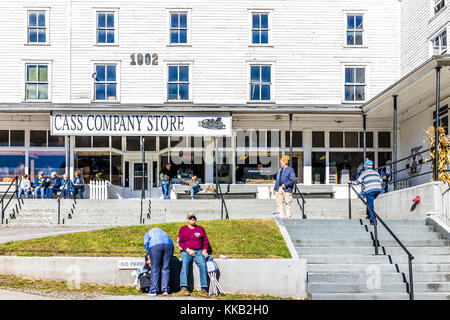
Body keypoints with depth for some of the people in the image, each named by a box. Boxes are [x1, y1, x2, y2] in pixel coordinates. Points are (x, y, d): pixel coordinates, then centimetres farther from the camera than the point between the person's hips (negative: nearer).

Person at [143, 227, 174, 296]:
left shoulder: (147, 233, 31)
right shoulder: (161, 230, 40)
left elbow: (146, 243, 16)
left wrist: (150, 258, 22)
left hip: (155, 246, -3)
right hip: (169, 245, 3)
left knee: (155, 269, 0)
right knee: (166, 268, 7)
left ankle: (154, 290, -1)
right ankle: (165, 290, 4)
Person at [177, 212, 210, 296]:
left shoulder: (200, 229, 17)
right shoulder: (183, 229, 12)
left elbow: (206, 241, 18)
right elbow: (179, 242, 6)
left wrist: (205, 250, -2)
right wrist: (188, 250, -8)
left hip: (199, 251, 1)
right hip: (186, 252, -1)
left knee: (203, 265, -26)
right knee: (184, 264, -30)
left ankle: (204, 288, -29)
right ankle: (183, 287, -39)